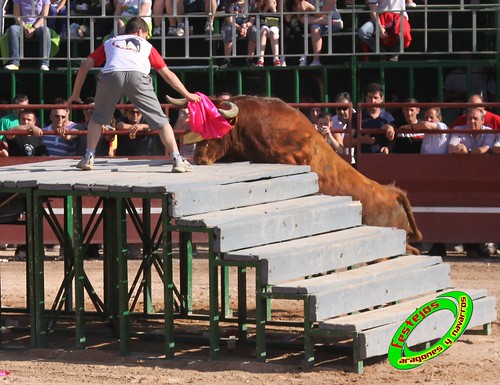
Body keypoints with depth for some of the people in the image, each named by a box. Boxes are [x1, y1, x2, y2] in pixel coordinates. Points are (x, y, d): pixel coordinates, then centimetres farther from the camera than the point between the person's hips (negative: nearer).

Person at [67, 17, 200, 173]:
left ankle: (88, 158, 17)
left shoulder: (110, 42, 36)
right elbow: (167, 74, 36)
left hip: (110, 76, 1)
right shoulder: (146, 45, 34)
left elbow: (85, 66, 29)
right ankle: (177, 160, -2)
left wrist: (75, 94, 36)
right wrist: (187, 95, 46)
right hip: (137, 77, -1)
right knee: (161, 121, 8)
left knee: (97, 118, 25)